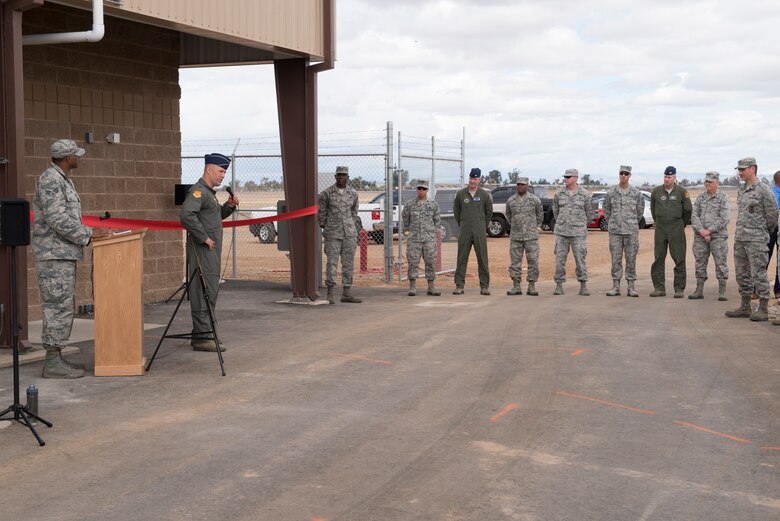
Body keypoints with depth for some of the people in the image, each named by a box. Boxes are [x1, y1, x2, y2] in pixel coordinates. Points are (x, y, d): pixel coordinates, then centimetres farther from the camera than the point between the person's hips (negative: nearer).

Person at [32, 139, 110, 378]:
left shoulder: (62, 179, 18)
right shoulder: (50, 180, -15)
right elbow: (58, 220, -22)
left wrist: (91, 233, 12)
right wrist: (89, 233, -18)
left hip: (64, 254, 10)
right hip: (54, 254, -10)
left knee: (61, 307, 11)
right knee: (59, 307, -9)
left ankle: (55, 358, 15)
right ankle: (53, 363, -6)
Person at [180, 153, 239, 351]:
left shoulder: (209, 192, 19)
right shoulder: (198, 191, -14)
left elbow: (217, 215, 32)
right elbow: (186, 215, -28)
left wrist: (229, 206, 12)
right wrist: (204, 238, -23)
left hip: (211, 252, 10)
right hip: (202, 251, -10)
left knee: (210, 292, 13)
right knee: (204, 292, -10)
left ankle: (202, 334, 20)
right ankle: (202, 336, -10)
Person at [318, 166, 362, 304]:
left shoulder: (353, 193, 6)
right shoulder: (327, 193, -4)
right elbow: (321, 214, 4)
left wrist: (357, 231, 14)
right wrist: (324, 230, 5)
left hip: (350, 233, 3)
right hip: (333, 233, -3)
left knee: (349, 263, 5)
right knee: (332, 263, -4)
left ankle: (346, 294, 11)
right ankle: (330, 294, 3)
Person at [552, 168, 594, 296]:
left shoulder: (585, 194, -3)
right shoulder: (559, 194, 4)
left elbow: (590, 214, 7)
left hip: (578, 233, -2)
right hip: (561, 232, 2)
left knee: (580, 259, -2)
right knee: (560, 259, 1)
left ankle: (583, 287, 5)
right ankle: (559, 286, 7)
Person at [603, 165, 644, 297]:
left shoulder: (636, 193, 0)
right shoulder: (611, 192, 2)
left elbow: (640, 211, 13)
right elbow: (606, 210, 14)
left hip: (631, 231, -1)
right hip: (615, 231, 1)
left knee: (631, 259, 2)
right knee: (616, 259, 2)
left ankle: (631, 288, 6)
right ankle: (616, 287, 7)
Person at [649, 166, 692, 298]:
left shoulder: (682, 192, -3)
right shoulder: (656, 192, 4)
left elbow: (688, 210, 4)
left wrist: (681, 226, 11)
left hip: (676, 229, -3)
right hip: (660, 229, 3)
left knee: (679, 259, -3)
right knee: (658, 258, 3)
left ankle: (679, 289, 0)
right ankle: (659, 288, 9)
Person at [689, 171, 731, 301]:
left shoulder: (723, 198, -2)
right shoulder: (700, 197, 9)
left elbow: (725, 218, -11)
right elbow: (694, 215, 2)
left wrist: (710, 230, -14)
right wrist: (701, 231, -11)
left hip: (718, 236, -4)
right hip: (700, 236, 4)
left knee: (721, 262, -3)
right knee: (700, 262, 6)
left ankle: (722, 291, 2)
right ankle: (699, 290, 12)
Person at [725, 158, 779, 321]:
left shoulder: (763, 190, -10)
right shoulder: (741, 190, 13)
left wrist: (763, 231, 5)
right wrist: (741, 230, 15)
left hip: (756, 239, -8)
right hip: (740, 238, 8)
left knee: (759, 274, -6)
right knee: (742, 274, 11)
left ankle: (763, 310, -1)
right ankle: (745, 307, 19)